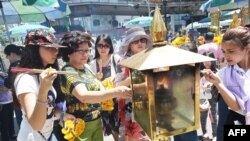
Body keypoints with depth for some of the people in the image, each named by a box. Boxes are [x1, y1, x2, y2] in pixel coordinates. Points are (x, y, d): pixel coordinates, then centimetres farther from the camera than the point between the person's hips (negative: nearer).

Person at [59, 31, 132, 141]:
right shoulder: (68, 72, -19)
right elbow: (84, 96, -36)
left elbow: (100, 90, 9)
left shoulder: (86, 67, 3)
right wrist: (116, 92, -44)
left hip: (97, 121, 7)